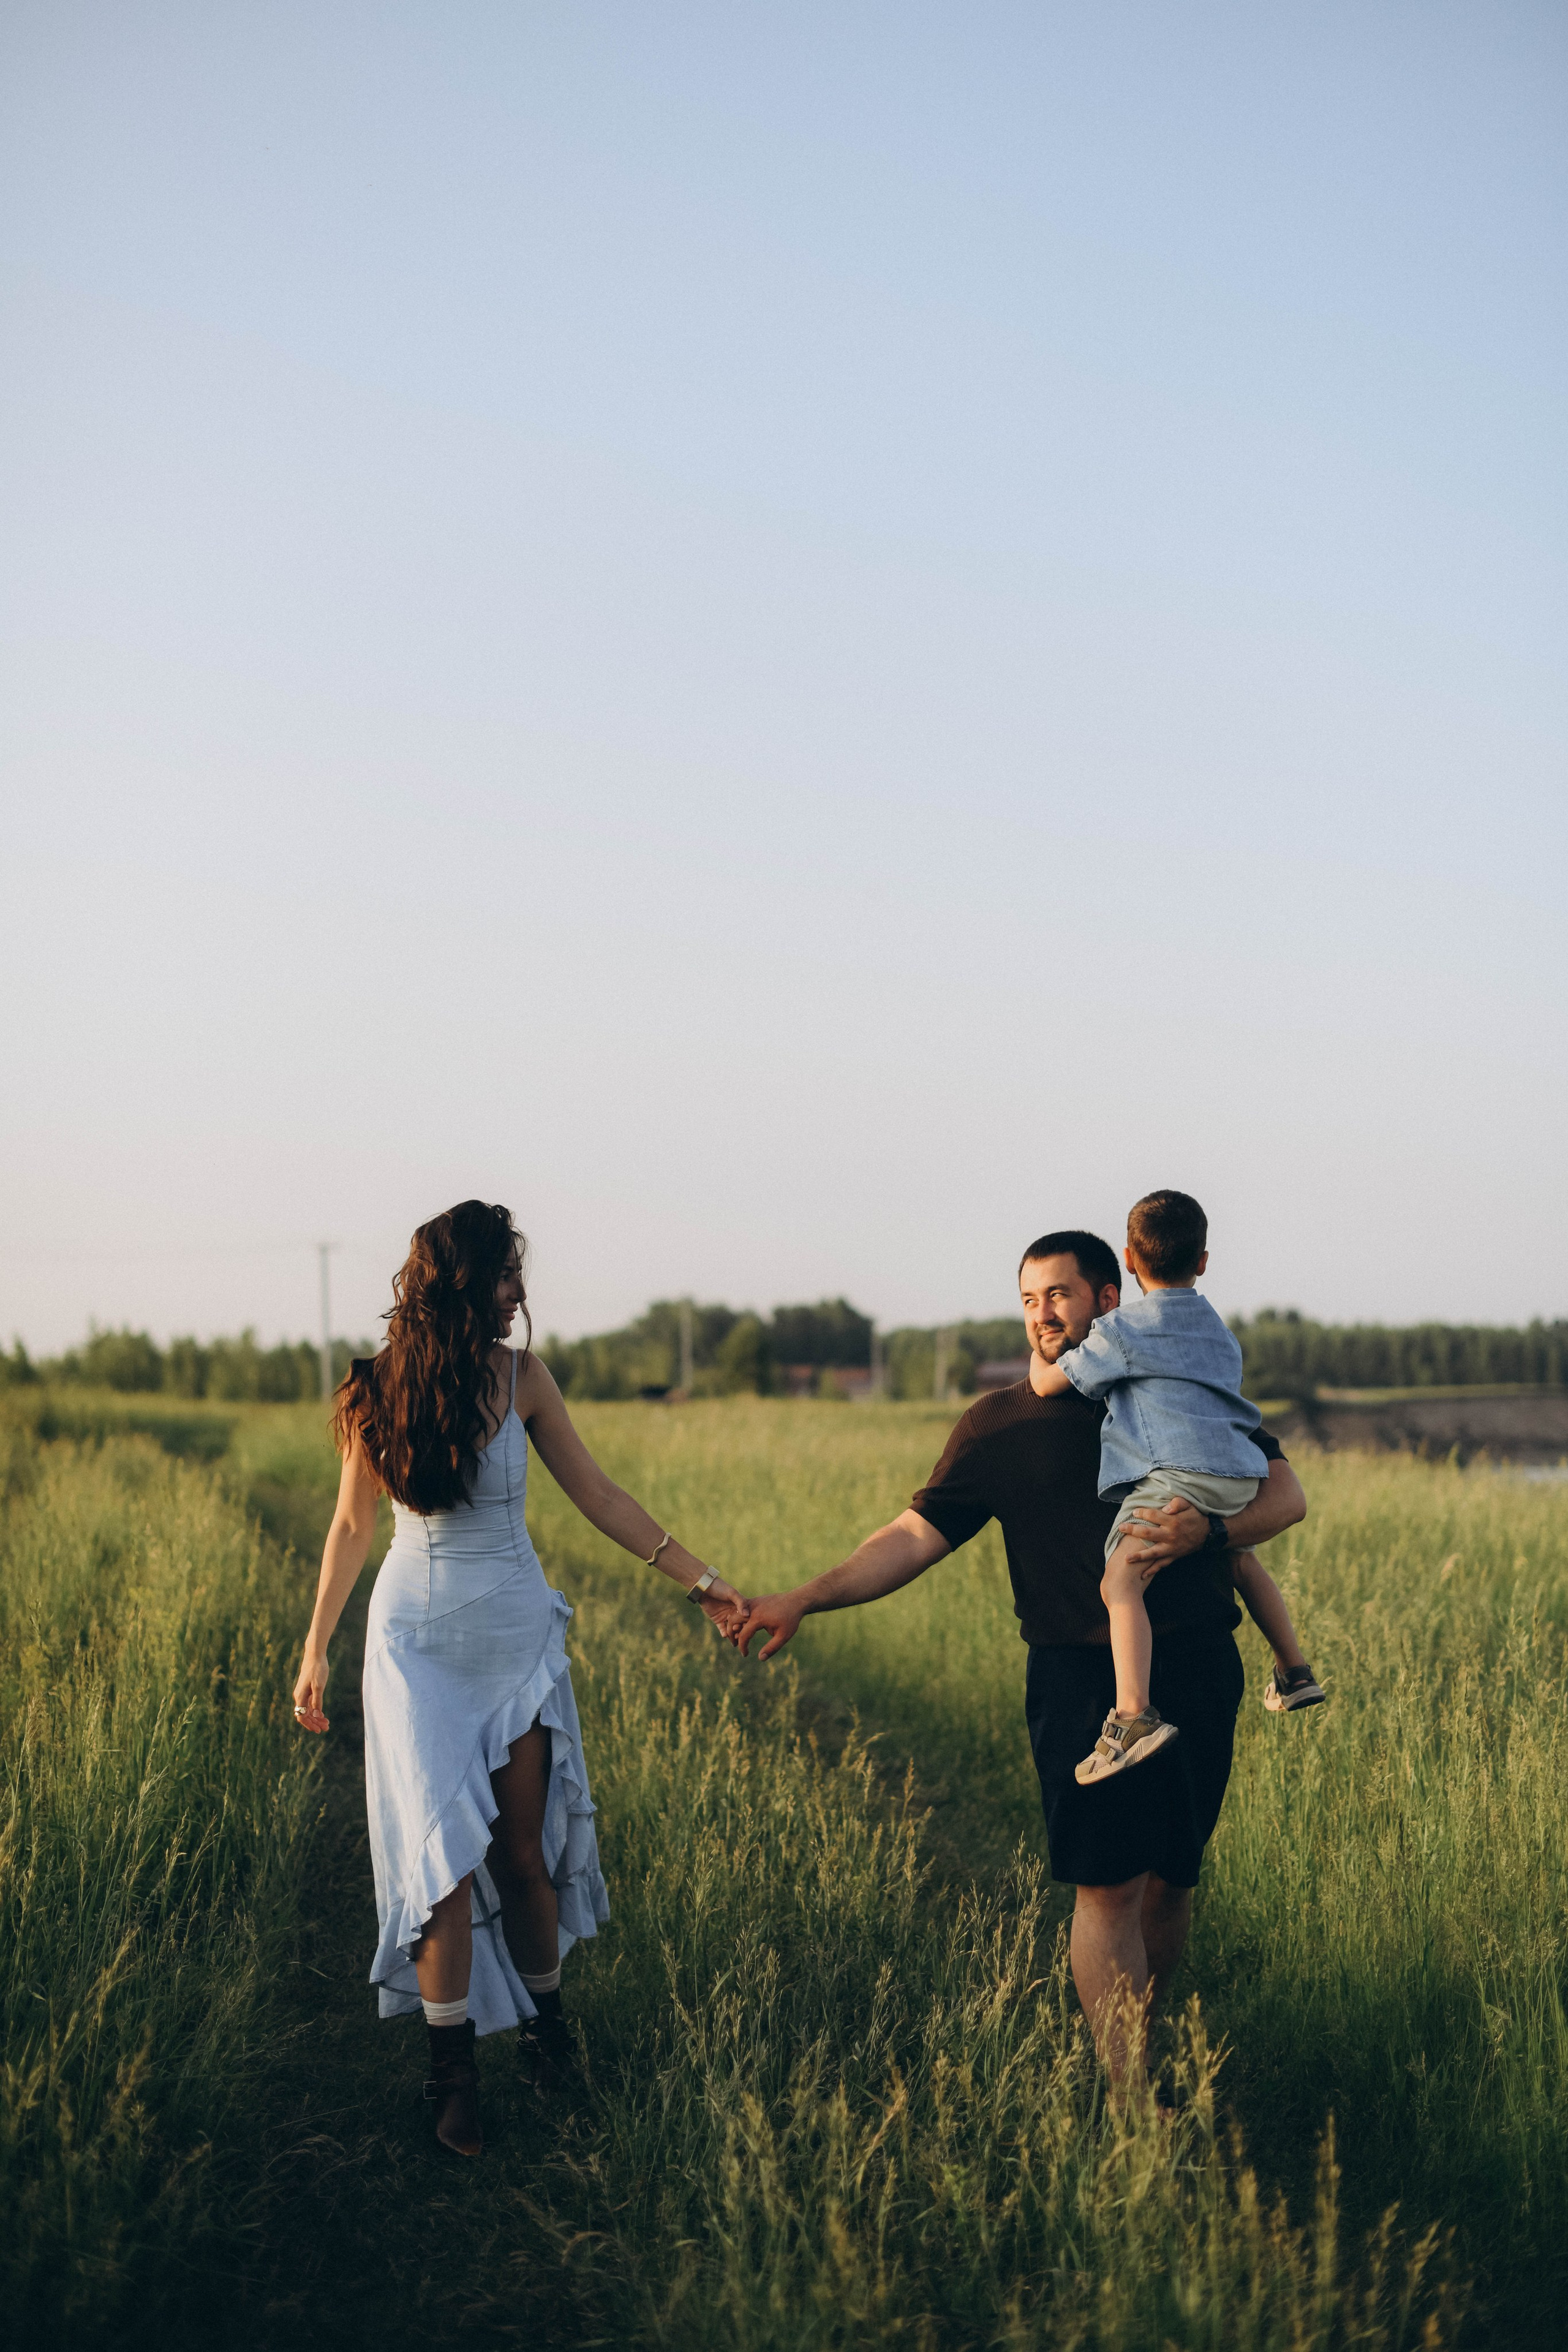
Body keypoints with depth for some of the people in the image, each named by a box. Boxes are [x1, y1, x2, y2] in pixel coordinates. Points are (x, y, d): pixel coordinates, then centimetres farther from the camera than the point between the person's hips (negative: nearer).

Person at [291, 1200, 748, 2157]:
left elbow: (599, 1496, 2)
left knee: (523, 1847, 4)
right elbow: (353, 1525, 3)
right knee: (445, 1849, -7)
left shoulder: (521, 1378, -3)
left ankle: (547, 2022, 26)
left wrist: (700, 1581, 1)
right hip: (419, 1639, -1)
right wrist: (316, 1650, 6)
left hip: (519, 1635, 1)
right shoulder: (380, 1394, -6)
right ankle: (453, 2071, 3)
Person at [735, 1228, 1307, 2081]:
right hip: (1082, 1678, -2)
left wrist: (1209, 1529, -13)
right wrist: (804, 1599, -10)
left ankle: (1143, 2032, 27)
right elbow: (914, 1537, 2)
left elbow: (1287, 1495, 7)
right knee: (1108, 1883, -10)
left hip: (1197, 1670, 2)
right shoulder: (998, 1426, 8)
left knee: (1170, 1875, 7)